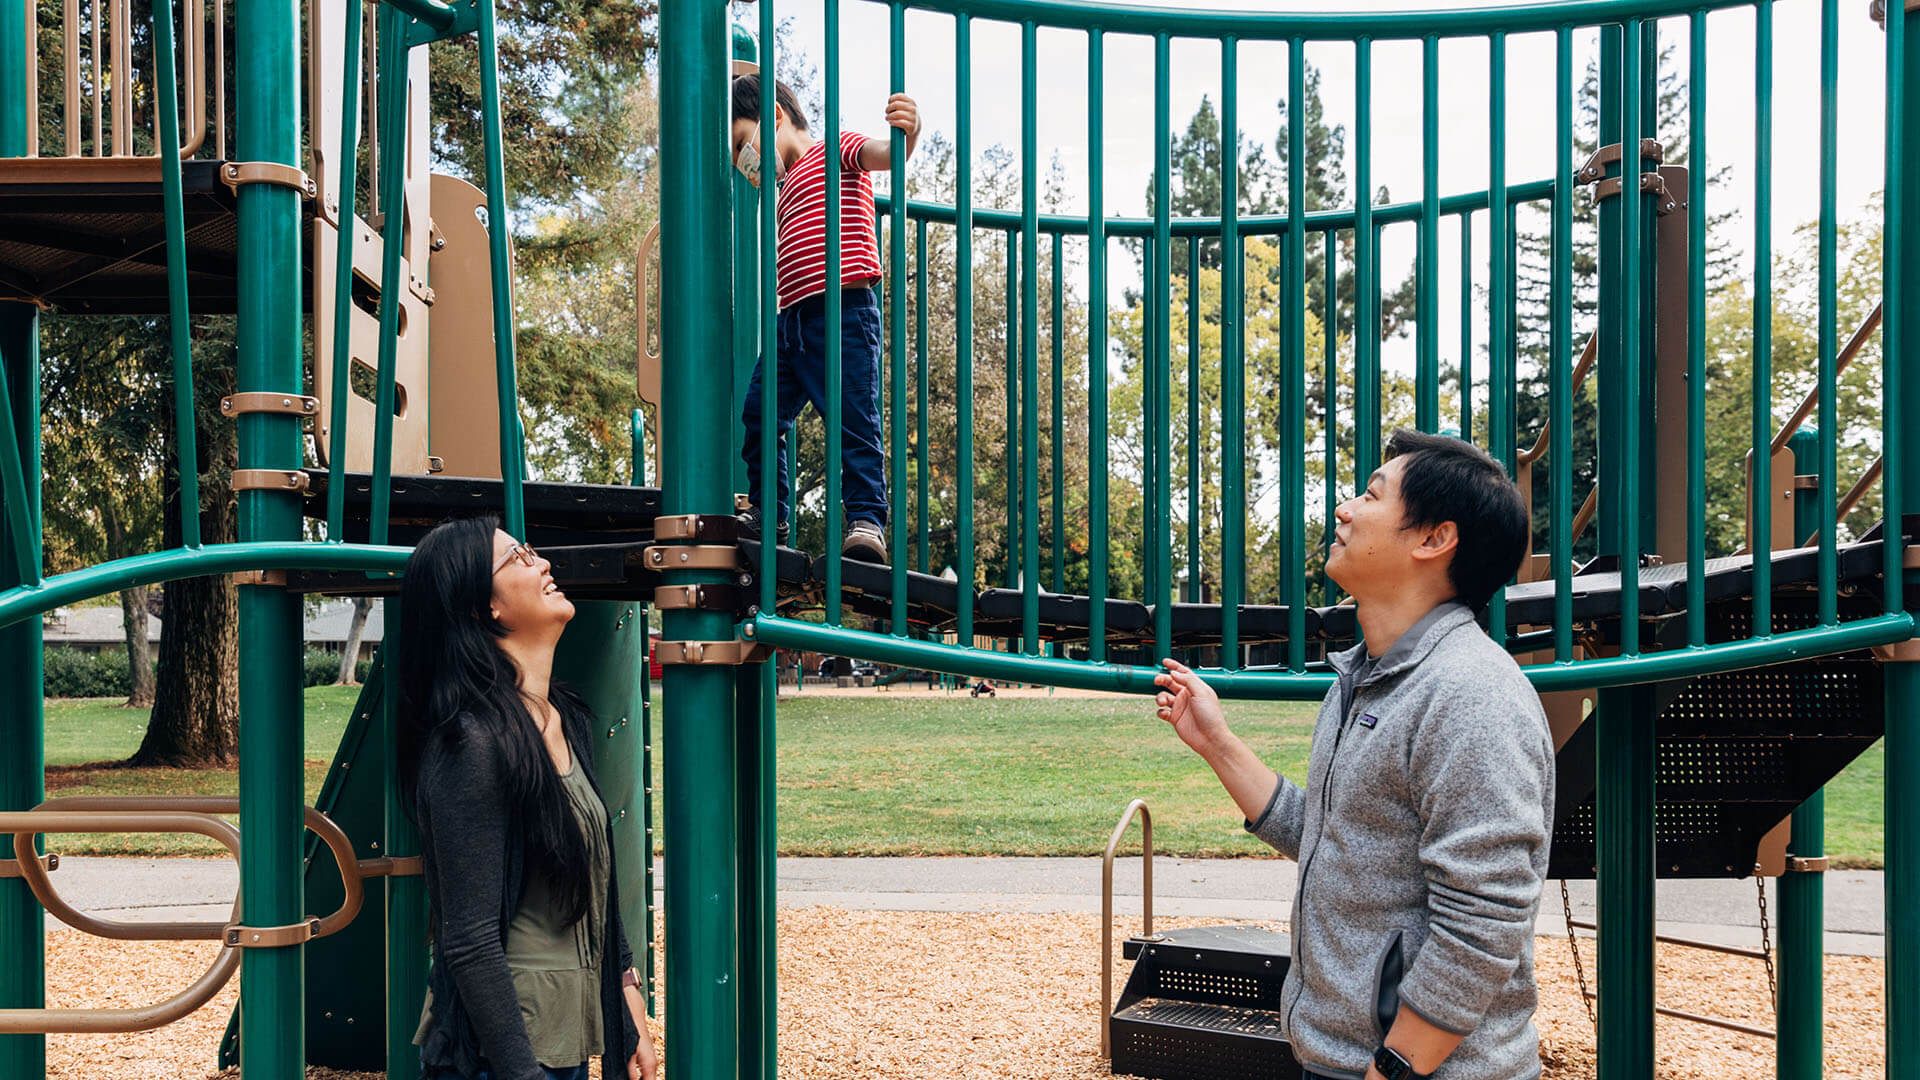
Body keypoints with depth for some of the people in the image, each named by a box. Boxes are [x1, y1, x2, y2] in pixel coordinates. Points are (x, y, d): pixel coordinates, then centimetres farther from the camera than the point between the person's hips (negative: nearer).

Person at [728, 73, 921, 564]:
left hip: (845, 309, -9)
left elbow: (882, 153, -16)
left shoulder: (836, 150, 6)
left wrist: (908, 131, -37)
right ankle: (767, 512, 17)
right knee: (761, 413, 6)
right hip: (793, 318, 9)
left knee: (854, 419, -11)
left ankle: (866, 520, -8)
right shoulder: (786, 189, 31)